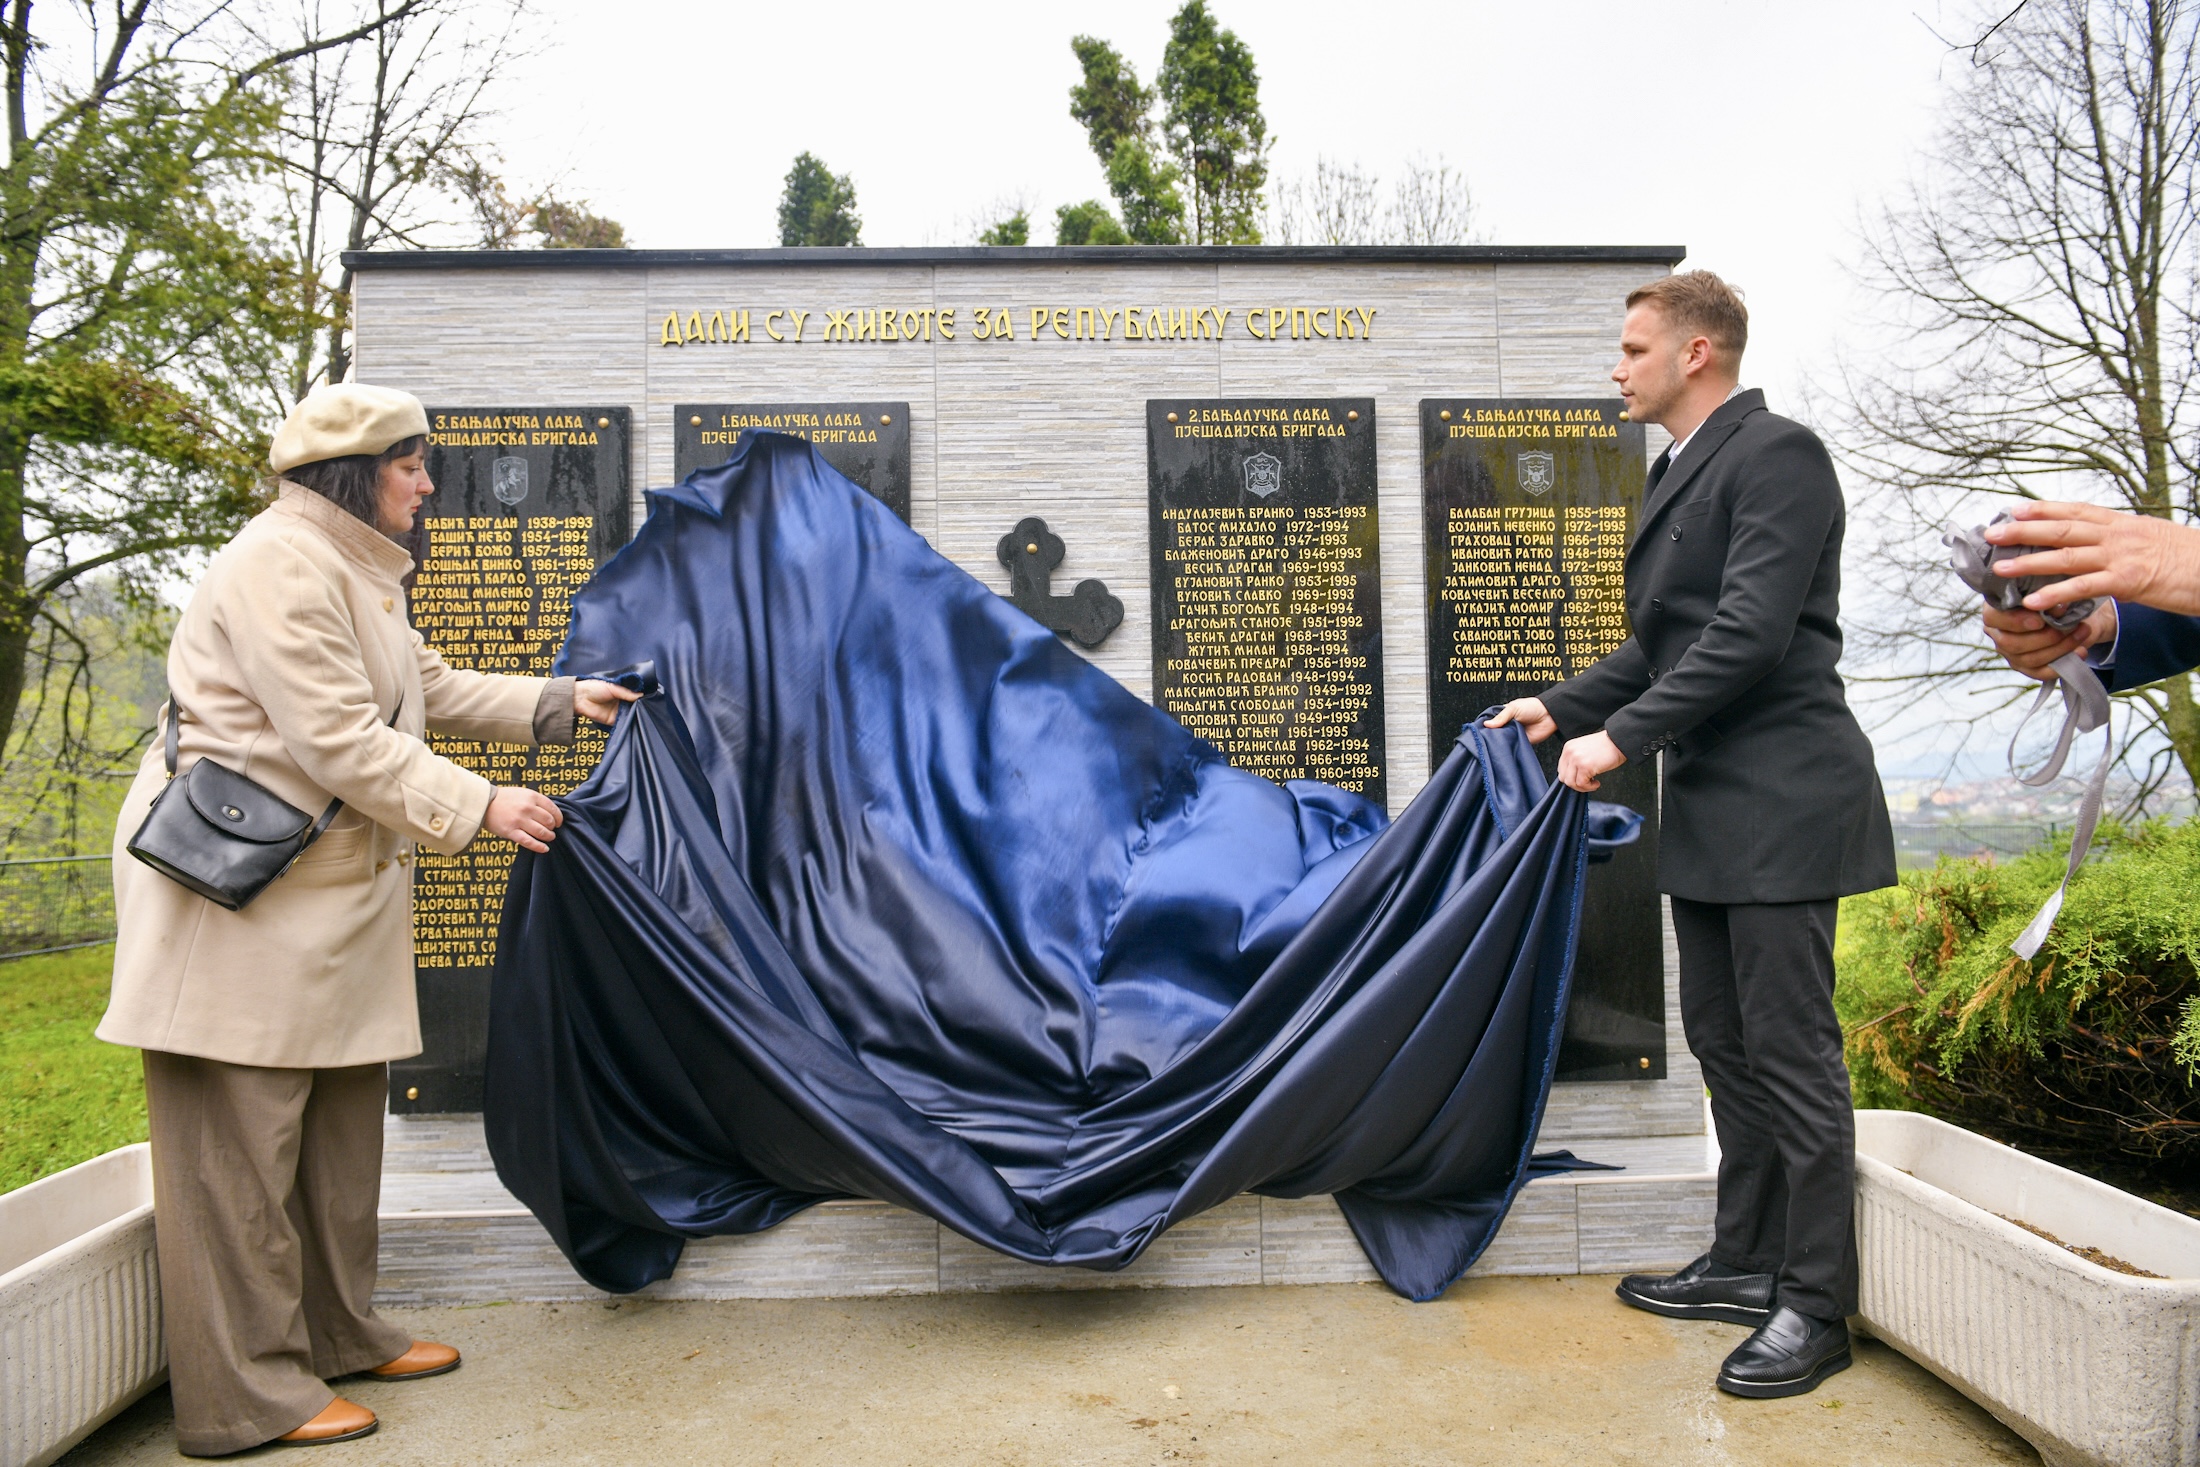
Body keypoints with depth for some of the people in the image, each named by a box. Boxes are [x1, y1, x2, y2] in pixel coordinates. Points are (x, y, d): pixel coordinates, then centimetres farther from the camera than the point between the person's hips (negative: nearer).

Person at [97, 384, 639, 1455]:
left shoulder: (355, 571, 18)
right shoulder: (276, 565, -17)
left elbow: (432, 690, 24)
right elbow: (342, 741, -22)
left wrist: (562, 703, 21)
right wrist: (479, 807, -19)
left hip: (328, 885, 11)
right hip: (238, 883, -11)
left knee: (338, 1120, 16)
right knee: (241, 1135, -2)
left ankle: (337, 1335, 30)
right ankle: (245, 1394, 9)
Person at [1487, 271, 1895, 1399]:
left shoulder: (1774, 454, -11)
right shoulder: (1680, 472, 18)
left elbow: (1750, 632, -21)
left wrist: (1621, 736, -19)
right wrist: (1564, 707, 13)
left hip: (1778, 802, -10)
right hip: (1709, 809, 10)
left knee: (1791, 1051, -3)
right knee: (1723, 1040, 15)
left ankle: (1817, 1305, 10)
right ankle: (1748, 1264, 27)